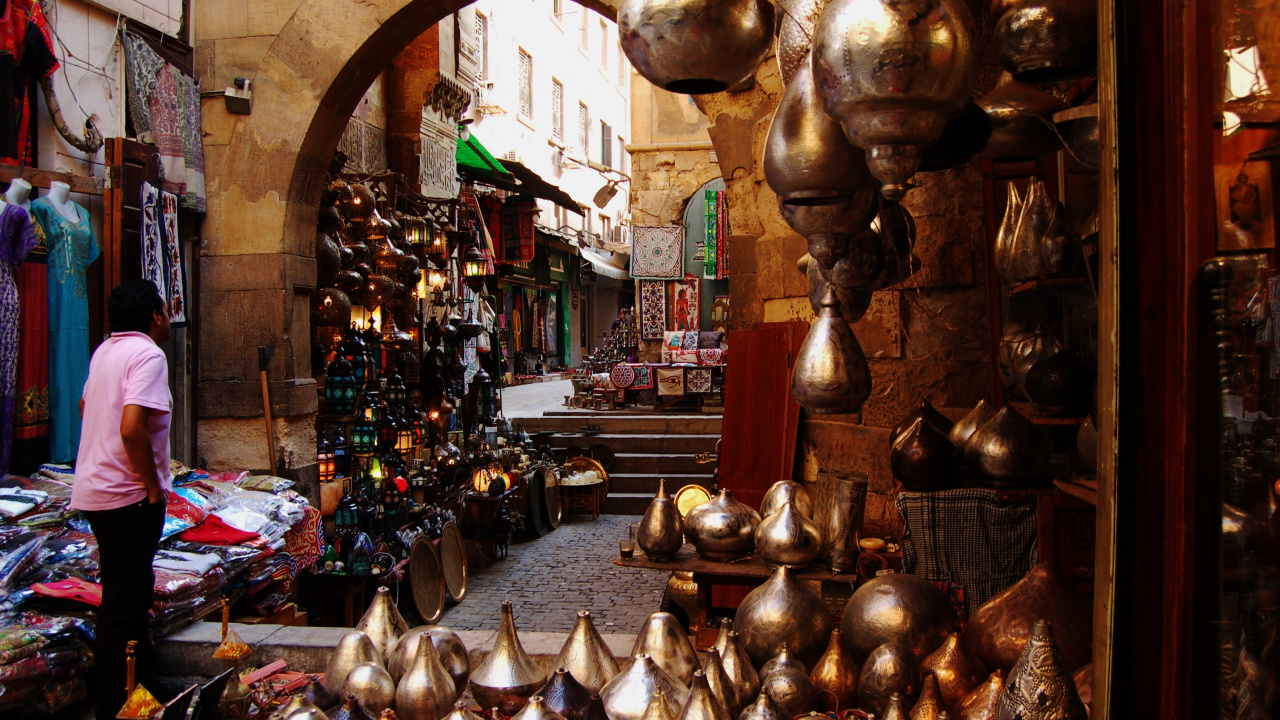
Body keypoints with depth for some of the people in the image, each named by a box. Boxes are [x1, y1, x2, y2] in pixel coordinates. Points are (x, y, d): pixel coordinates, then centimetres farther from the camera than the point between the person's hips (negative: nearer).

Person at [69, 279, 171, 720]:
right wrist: (153, 487, -17)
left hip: (97, 491, 9)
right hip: (127, 497, -9)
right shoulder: (147, 354, -16)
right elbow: (132, 428, -28)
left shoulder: (105, 350, 12)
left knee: (134, 590, 20)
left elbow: (85, 406, 28)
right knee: (123, 605, -1)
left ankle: (139, 683, 33)